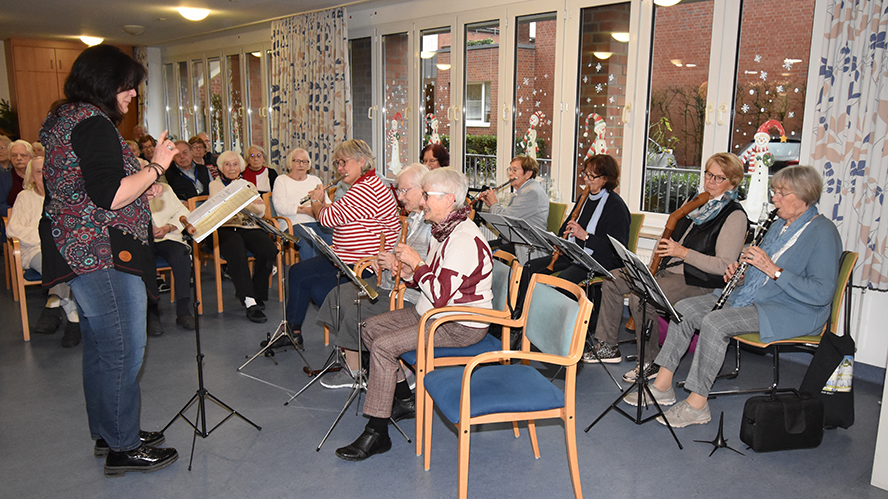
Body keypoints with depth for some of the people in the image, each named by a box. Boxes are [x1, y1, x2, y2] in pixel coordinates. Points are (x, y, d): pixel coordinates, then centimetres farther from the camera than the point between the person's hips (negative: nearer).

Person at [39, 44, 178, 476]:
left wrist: (139, 187, 16)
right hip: (105, 254, -11)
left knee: (99, 347, 17)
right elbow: (110, 196, -24)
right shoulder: (93, 123, -16)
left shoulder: (63, 118, 17)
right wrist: (156, 167, -13)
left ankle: (107, 433, 30)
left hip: (78, 250, 11)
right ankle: (124, 448, 7)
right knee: (124, 349, -3)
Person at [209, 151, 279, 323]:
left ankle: (257, 294, -11)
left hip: (250, 227, 3)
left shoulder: (249, 185, 25)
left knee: (269, 249, -29)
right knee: (236, 250, -37)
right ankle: (250, 302, -40)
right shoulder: (215, 185, 17)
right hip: (226, 228, -3)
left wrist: (248, 205, -12)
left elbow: (261, 211, 10)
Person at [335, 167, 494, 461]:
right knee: (371, 327, 8)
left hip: (461, 326, -11)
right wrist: (409, 273, -2)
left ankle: (376, 433, -11)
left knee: (383, 347, -21)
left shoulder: (465, 239, -23)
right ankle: (405, 400, 17)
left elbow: (440, 294, -29)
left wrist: (416, 263, -17)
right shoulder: (442, 231, 10)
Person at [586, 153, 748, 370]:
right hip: (666, 269, 9)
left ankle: (650, 362, -12)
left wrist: (683, 252, -24)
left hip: (696, 280, -9)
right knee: (611, 281, 1)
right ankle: (607, 347, 8)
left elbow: (724, 266, -19)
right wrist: (664, 245, 3)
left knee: (640, 298, -31)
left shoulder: (734, 216, -11)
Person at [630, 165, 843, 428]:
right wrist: (739, 271, 4)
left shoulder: (823, 233, -12)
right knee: (684, 308, -7)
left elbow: (822, 294, -21)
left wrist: (774, 270, -24)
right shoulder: (780, 225, 15)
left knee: (715, 322, -31)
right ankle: (662, 386, -4)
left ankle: (696, 405, -20)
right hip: (750, 299, 9)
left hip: (792, 312, -9)